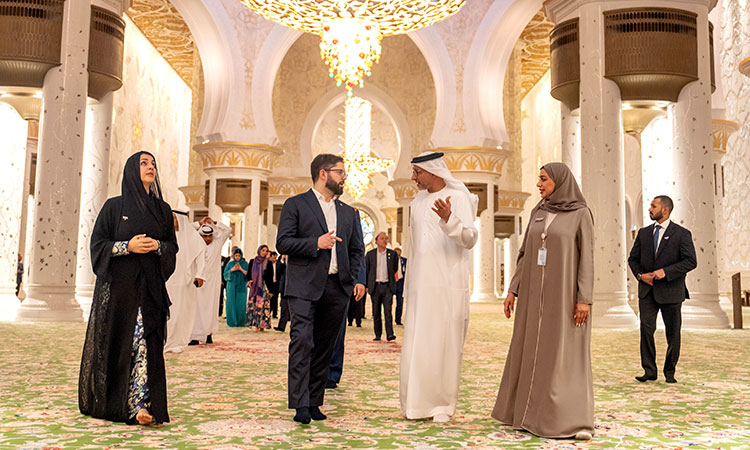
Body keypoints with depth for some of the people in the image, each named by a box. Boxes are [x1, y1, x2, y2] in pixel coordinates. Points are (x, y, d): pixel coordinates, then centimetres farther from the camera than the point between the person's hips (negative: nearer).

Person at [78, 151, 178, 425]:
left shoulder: (163, 209, 12)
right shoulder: (114, 206, 4)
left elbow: (173, 246, 13)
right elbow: (97, 243, 1)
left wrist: (158, 246, -8)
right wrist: (128, 246, -14)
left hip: (150, 286, 2)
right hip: (119, 284, -2)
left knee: (146, 341, -6)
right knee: (116, 340, 0)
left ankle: (140, 403, -5)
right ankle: (105, 401, 15)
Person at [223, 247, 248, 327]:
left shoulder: (245, 263, 5)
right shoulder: (230, 263, 8)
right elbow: (225, 274, 4)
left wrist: (241, 269, -14)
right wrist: (232, 270, -11)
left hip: (241, 287, -1)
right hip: (232, 287, 1)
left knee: (241, 304, -4)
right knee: (231, 304, -2)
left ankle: (241, 322, 3)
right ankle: (232, 322, 3)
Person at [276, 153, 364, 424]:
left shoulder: (348, 213, 19)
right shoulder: (295, 205, 4)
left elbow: (357, 250, 22)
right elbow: (283, 243, -5)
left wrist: (351, 279, 7)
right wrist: (316, 243, -16)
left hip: (336, 289, 5)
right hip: (304, 287, -5)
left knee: (324, 347, 7)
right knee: (302, 341, -14)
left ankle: (314, 402, 14)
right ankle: (300, 405, -11)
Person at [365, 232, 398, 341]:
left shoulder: (392, 254, 5)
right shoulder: (370, 254, 6)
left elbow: (395, 268, 19)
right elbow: (366, 270, 9)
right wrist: (366, 285, 6)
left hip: (387, 286, -1)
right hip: (375, 287, 1)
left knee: (388, 311, -9)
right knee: (376, 312, 5)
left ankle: (389, 334, -10)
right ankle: (377, 335, 12)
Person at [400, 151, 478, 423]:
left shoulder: (458, 198, -5)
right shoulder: (418, 202, 15)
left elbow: (470, 239, -16)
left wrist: (449, 220, -33)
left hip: (448, 285, -6)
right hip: (420, 284, 6)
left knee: (443, 344, -1)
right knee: (415, 343, 6)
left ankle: (443, 404, 9)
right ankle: (417, 403, 15)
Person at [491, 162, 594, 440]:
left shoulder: (581, 213, -4)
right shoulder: (538, 213, 12)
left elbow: (587, 257, -8)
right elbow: (526, 254, 12)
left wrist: (585, 299, -15)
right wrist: (513, 290, 7)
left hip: (565, 292, -5)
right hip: (537, 291, 5)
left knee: (568, 354, -7)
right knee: (534, 351, 6)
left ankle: (576, 420, -1)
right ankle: (530, 412, 16)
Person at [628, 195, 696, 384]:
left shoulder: (682, 234, -3)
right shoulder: (644, 233, 10)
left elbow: (691, 261, -10)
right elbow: (633, 259, 13)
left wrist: (666, 271, -19)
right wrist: (640, 275, -6)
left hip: (670, 291, -3)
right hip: (647, 290, 3)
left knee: (673, 333, 6)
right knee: (646, 329, -6)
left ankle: (669, 372, 19)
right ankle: (649, 370, 0)